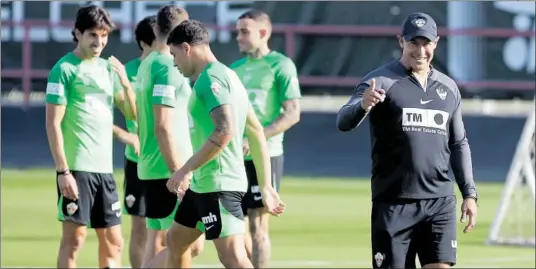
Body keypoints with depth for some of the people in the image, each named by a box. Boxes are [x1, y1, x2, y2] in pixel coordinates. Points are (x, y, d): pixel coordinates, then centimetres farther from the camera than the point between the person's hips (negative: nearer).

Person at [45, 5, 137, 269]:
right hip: (76, 167, -7)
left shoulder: (107, 68, 14)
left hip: (104, 168, 7)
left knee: (113, 242, 7)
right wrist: (62, 170, -16)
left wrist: (125, 83, -5)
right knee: (74, 237, -6)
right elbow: (53, 123, -10)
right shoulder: (64, 69, -6)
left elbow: (133, 113, 14)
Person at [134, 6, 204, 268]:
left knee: (159, 243, 9)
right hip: (168, 170, -9)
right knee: (191, 243, -8)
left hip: (151, 169, 9)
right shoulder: (168, 68, -15)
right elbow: (163, 127, -21)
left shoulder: (147, 65, 13)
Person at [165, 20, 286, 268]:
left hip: (218, 184, -11)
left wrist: (186, 170, -22)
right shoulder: (226, 75, 16)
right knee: (175, 240, 22)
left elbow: (225, 131, -27)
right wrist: (266, 186, 19)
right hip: (204, 184, 11)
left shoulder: (211, 79, -14)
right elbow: (256, 132, 17)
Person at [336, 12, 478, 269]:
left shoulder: (449, 88, 13)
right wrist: (362, 106, -41)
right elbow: (344, 122, -18)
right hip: (393, 202, -4)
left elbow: (459, 144, 21)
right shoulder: (381, 81, -3)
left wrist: (469, 193, 12)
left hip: (440, 202, 4)